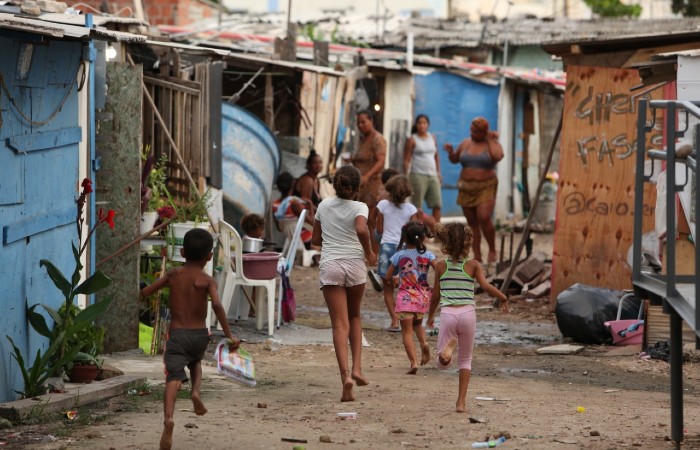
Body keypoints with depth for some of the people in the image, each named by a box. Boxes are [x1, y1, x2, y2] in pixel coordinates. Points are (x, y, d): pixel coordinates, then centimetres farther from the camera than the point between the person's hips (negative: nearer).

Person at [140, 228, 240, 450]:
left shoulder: (173, 274, 4)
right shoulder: (207, 280, -2)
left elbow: (144, 292, 7)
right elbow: (217, 305, -19)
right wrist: (229, 335, -18)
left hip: (177, 334, -1)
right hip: (200, 334, 1)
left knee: (173, 378, -14)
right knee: (195, 361, 34)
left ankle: (168, 418, -38)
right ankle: (197, 391, 7)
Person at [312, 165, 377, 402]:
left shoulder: (324, 205, 9)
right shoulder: (359, 207, -1)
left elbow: (316, 239, 17)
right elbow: (361, 229, -22)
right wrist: (369, 252, -6)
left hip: (330, 266, 1)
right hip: (354, 264, -1)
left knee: (340, 323, -3)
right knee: (354, 316, 21)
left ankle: (345, 373, -21)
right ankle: (357, 367, 8)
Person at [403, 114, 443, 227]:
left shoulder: (432, 138, 14)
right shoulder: (412, 140, -1)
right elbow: (406, 160, -3)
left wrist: (438, 172, 15)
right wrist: (405, 177, -10)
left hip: (433, 175, 5)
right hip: (418, 175, -5)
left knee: (437, 204, -2)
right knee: (417, 207, -5)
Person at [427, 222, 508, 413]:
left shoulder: (441, 266, 8)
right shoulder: (473, 265, 3)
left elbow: (435, 295, 13)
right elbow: (486, 286, -11)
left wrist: (430, 316, 28)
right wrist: (503, 298, 5)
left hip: (447, 313, 0)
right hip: (467, 313, 0)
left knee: (441, 363, 6)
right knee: (465, 360, 17)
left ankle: (448, 347, -29)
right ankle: (461, 401, 9)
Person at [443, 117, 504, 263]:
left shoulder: (492, 144, -3)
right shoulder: (466, 143, 10)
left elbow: (498, 156, -24)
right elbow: (454, 159, 20)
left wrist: (491, 141, -14)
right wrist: (450, 152, -1)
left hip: (485, 187, -5)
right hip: (467, 188, 5)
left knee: (484, 218, -20)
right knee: (472, 223, 4)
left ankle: (492, 250, -2)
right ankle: (477, 256, 9)